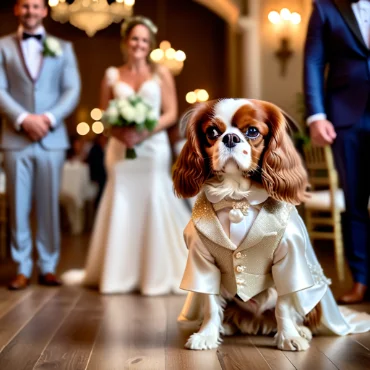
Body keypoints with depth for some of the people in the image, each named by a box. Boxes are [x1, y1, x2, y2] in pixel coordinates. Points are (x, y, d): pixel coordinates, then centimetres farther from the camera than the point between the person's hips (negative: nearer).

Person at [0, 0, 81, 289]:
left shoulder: (63, 47, 14)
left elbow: (72, 90, 5)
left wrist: (50, 118, -11)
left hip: (52, 138, 1)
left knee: (49, 206, 4)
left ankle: (48, 267, 13)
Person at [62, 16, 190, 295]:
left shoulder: (161, 73, 6)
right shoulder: (112, 75, 11)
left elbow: (171, 113, 1)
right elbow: (104, 114, 10)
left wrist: (144, 132, -14)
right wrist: (119, 131, -11)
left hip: (153, 148, -1)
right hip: (121, 149, 2)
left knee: (155, 206, -4)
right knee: (120, 207, 2)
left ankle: (159, 272, 4)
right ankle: (119, 273, 12)